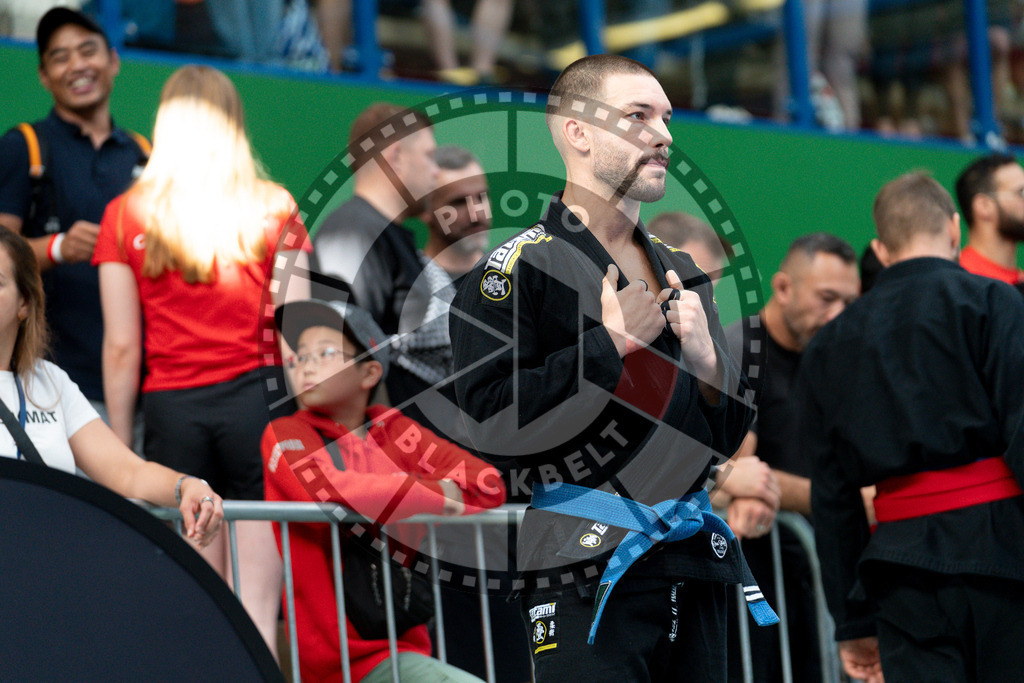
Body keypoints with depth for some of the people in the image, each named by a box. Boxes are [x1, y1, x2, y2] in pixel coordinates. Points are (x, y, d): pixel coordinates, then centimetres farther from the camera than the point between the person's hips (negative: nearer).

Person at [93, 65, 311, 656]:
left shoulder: (126, 216, 5)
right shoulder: (275, 209, 4)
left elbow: (122, 348, 2)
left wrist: (120, 449, 6)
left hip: (171, 407, 1)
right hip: (258, 396, -1)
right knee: (258, 603, -2)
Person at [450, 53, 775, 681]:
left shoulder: (683, 272, 17)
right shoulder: (518, 268, -4)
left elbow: (730, 436, 17)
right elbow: (491, 423, -17)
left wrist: (705, 361, -3)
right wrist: (610, 346, -16)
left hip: (696, 566, 6)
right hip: (587, 576, -6)